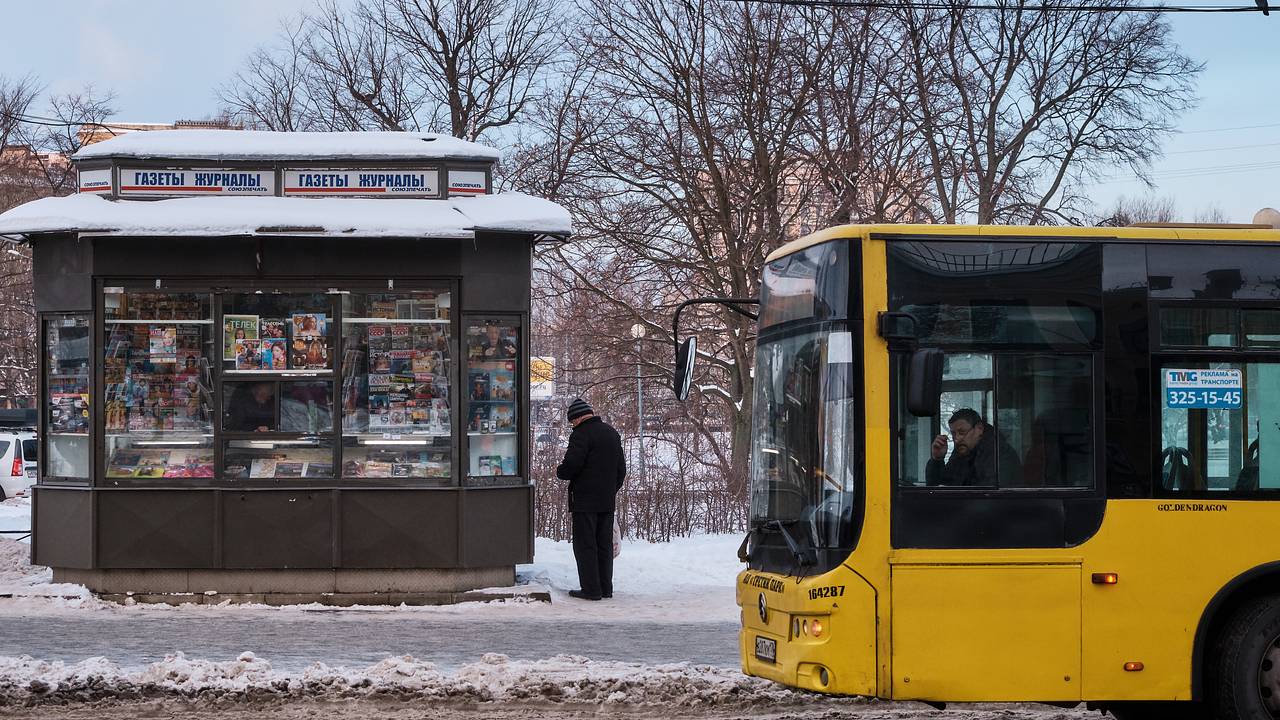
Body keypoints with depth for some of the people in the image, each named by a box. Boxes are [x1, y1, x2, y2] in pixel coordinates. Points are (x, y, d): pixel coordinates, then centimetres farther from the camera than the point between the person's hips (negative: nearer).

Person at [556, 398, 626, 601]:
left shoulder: (581, 434, -13)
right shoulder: (612, 433, 13)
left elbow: (571, 465, -19)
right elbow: (621, 468, 18)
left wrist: (560, 472, 2)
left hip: (585, 500, -7)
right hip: (607, 500, 7)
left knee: (585, 545, -3)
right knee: (605, 544, 11)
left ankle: (591, 589, -5)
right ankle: (606, 587, 13)